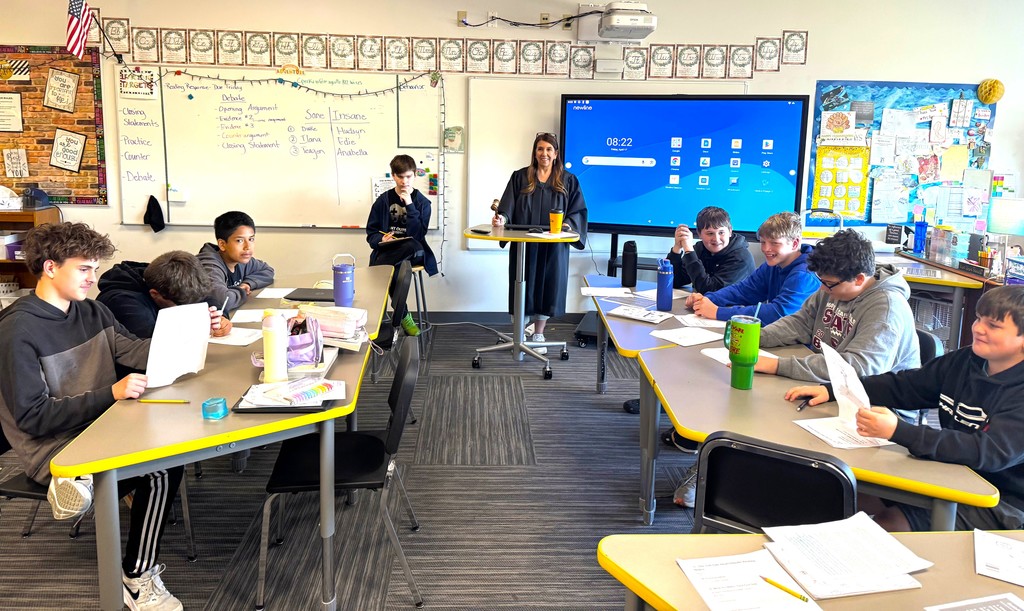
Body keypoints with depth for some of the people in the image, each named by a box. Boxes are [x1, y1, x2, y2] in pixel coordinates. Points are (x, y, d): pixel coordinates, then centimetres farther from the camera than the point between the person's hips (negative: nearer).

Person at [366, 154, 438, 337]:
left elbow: (418, 235, -8)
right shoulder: (383, 200, 8)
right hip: (387, 249, 1)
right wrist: (382, 239, -14)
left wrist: (409, 205, -13)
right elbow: (371, 233, 10)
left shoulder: (422, 202, 6)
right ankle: (403, 316, -21)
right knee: (393, 269, -37)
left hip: (412, 252, -1)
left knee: (413, 246, -39)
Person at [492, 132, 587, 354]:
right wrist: (502, 218, -23)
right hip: (524, 244, 0)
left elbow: (578, 210, 4)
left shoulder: (568, 181, 6)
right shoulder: (520, 177, 5)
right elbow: (508, 205, -3)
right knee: (524, 287, 2)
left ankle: (538, 335, 17)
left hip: (553, 246, 0)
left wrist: (569, 224, -15)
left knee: (547, 287, 4)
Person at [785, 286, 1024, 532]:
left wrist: (898, 431, -43)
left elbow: (990, 452, -32)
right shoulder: (964, 361, 2)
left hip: (1002, 503, -6)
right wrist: (830, 390, -7)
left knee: (892, 522, -24)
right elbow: (901, 385, 6)